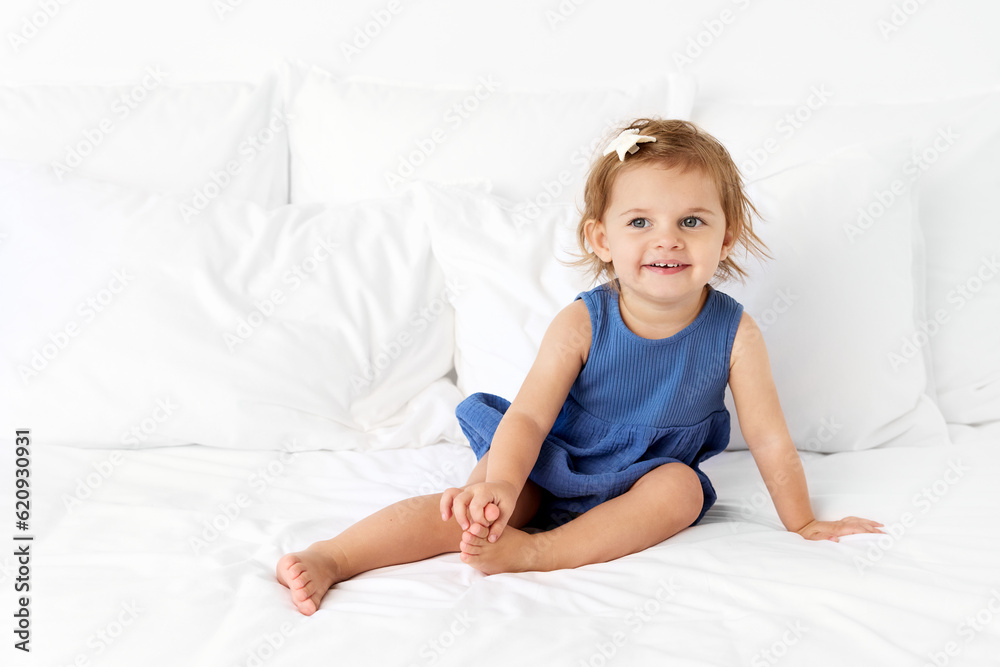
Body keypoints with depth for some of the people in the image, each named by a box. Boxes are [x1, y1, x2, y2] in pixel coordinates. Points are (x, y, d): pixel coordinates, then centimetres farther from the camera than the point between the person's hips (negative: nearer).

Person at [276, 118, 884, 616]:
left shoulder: (733, 332, -15)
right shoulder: (581, 325, -18)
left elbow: (770, 438, -7)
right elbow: (529, 415, -21)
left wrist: (804, 523, 0)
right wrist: (500, 483, -40)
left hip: (645, 479, 1)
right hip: (552, 467, -1)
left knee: (681, 486, -30)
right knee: (475, 504, -23)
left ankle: (532, 551, -39)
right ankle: (331, 558, -26)